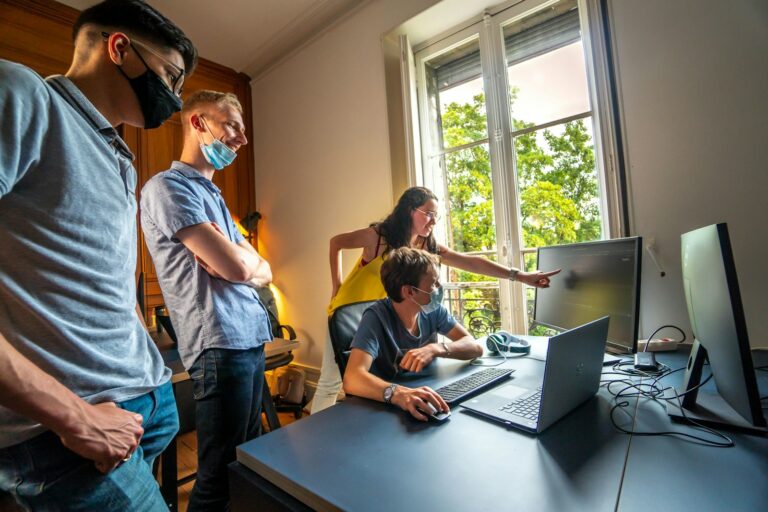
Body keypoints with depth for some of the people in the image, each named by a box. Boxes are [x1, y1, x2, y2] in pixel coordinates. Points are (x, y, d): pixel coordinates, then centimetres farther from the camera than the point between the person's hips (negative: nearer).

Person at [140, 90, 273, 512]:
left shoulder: (213, 195, 21)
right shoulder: (168, 186, -7)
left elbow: (264, 272, 15)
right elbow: (237, 267, -18)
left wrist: (230, 256, -5)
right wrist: (232, 255, 4)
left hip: (251, 339, 9)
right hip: (221, 345, -9)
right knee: (221, 475, 4)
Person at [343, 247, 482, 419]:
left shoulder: (433, 310, -6)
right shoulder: (376, 317, -21)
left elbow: (475, 347, -8)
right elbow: (352, 379, -32)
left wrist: (435, 349, -25)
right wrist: (397, 393, -49)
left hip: (426, 405, 4)